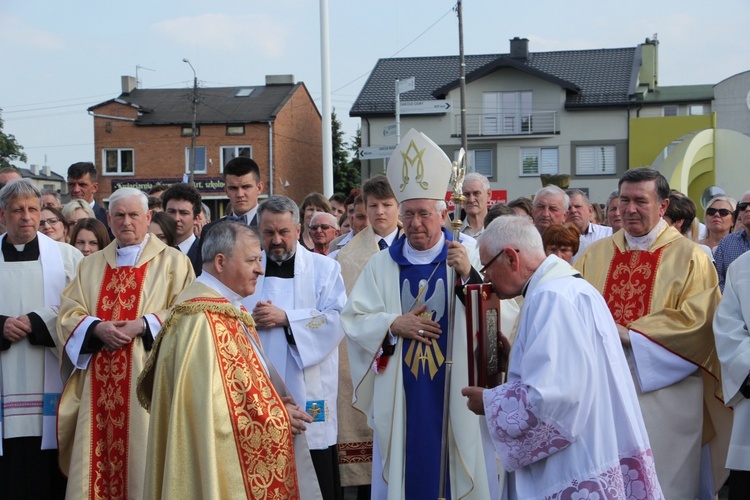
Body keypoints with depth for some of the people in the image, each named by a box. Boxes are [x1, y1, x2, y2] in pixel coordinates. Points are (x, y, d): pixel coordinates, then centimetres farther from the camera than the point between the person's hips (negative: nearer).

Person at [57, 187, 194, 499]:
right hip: (99, 381, 4)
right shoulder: (91, 265, 18)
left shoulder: (172, 261, 6)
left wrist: (142, 325, -15)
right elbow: (69, 313, 10)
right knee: (96, 455, 2)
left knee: (141, 456, -5)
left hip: (146, 377, -3)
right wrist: (97, 327, -10)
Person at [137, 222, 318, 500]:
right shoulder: (203, 319, -20)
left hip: (237, 456, 10)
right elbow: (212, 402, -25)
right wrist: (275, 417, -14)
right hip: (219, 464, -10)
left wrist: (273, 405, 2)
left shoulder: (228, 309, 13)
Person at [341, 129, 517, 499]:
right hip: (401, 397, 2)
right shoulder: (382, 265, 6)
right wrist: (394, 324, -13)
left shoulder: (468, 257, -1)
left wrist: (469, 276, -24)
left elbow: (503, 320, -11)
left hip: (456, 395, -1)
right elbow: (353, 321, 2)